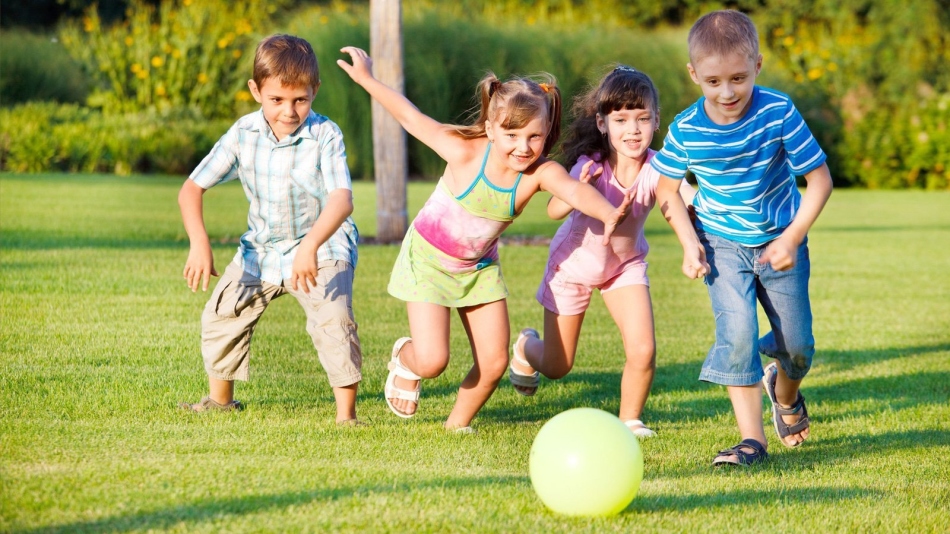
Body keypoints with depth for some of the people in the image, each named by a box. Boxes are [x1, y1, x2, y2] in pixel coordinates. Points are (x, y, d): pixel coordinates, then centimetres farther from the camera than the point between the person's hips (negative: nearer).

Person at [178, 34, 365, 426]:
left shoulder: (325, 135, -23)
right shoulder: (243, 135, -12)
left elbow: (342, 199, -35)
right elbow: (192, 188, -10)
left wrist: (310, 247, -52)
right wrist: (199, 243, -27)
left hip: (323, 248, -5)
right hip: (261, 249, 5)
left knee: (333, 320, -26)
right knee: (220, 315, 8)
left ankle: (347, 414, -16)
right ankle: (220, 399, 32)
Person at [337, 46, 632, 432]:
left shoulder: (541, 172, -24)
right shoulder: (465, 153, -28)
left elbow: (575, 190, -46)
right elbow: (412, 118, -15)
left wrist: (608, 213, -67)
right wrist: (366, 79, -8)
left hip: (479, 267, 3)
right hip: (428, 258, -3)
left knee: (494, 362, 0)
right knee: (432, 361, -12)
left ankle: (458, 424, 27)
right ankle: (405, 360, 26)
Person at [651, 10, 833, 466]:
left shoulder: (778, 113, -21)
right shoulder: (685, 131, -16)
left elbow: (819, 179, -14)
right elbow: (667, 189, 2)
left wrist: (792, 238, -18)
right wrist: (689, 242, -10)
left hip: (780, 242, 0)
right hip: (722, 245, 0)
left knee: (797, 343, 7)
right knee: (737, 332, -17)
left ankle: (785, 393, 43)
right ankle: (751, 440, -12)